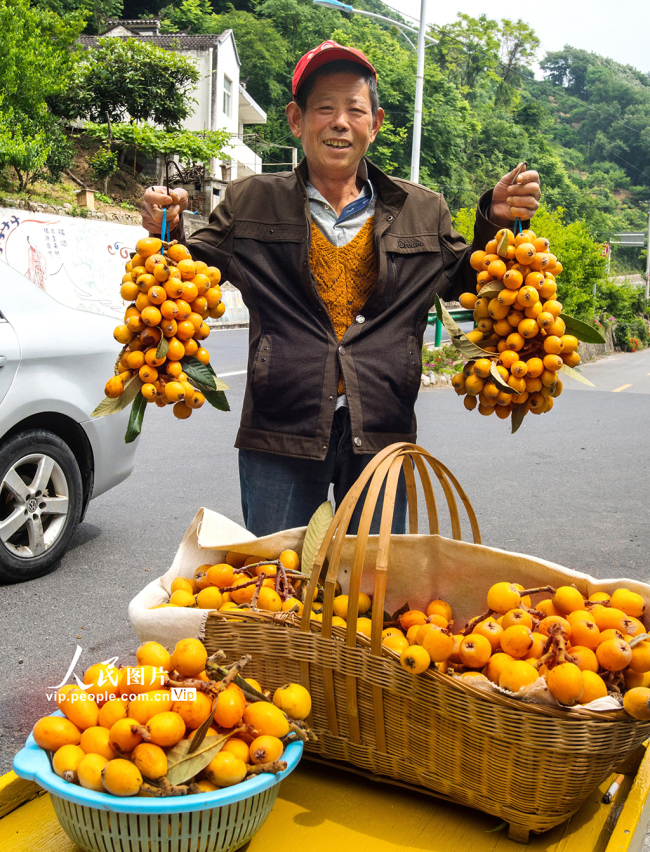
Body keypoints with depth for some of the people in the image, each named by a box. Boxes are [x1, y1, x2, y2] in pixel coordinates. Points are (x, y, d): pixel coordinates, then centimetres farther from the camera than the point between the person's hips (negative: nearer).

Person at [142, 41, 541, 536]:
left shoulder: (423, 212, 9)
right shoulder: (251, 203, 6)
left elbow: (469, 282, 20)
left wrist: (496, 223, 3)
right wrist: (168, 234, -6)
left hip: (381, 439, 1)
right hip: (280, 438, -1)